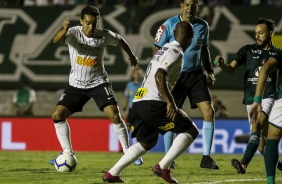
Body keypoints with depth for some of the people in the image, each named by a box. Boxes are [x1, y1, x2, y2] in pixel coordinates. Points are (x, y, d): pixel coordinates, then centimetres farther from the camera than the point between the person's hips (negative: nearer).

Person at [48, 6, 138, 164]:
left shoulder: (104, 35, -10)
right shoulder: (73, 33, -15)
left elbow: (120, 41, 13)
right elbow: (56, 40, -38)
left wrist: (131, 56, 27)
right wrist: (64, 30, -60)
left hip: (98, 83, -1)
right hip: (76, 84, 1)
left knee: (114, 114, -17)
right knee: (57, 115, -9)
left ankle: (127, 151, -3)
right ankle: (67, 153, 4)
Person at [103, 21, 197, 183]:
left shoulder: (165, 49, 21)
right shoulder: (176, 52, -6)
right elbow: (159, 76, -19)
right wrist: (170, 102, -23)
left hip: (138, 103, 9)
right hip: (153, 103, -9)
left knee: (147, 142, 24)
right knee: (191, 131, 0)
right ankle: (163, 167, -9)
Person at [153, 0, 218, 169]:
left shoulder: (203, 26, 4)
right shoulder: (169, 25, -9)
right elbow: (157, 49, -4)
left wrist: (210, 71, 9)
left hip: (196, 75, 3)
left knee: (209, 112, -7)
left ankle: (206, 157, -1)